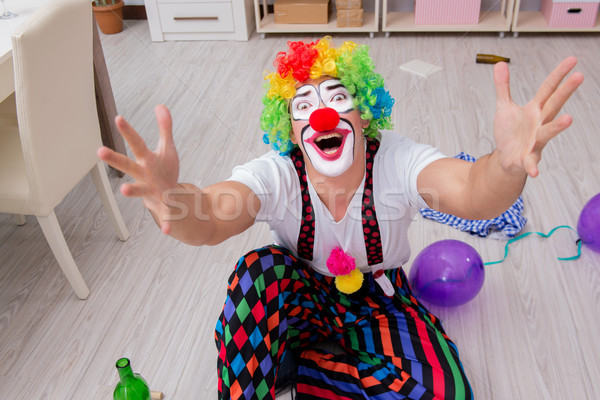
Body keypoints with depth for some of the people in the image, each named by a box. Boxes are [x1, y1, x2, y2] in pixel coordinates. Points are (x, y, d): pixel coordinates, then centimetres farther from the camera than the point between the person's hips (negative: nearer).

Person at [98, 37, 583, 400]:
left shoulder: (398, 161, -23)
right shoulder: (276, 175, -21)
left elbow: (469, 192, -43)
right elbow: (212, 218, -41)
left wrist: (507, 166, -68)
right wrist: (174, 202, -67)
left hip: (379, 300, 1)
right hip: (301, 300, -1)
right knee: (259, 269, -33)